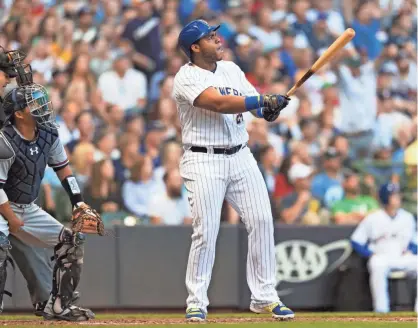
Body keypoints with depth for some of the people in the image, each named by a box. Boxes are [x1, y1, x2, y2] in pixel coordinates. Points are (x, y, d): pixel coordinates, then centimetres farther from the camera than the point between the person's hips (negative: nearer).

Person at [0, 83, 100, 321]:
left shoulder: (49, 135, -3)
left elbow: (62, 167, 11)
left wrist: (78, 202, 4)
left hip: (29, 209, 8)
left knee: (71, 240, 5)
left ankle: (59, 305, 12)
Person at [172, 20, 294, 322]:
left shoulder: (231, 69, 13)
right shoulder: (187, 78, -9)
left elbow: (258, 105, 9)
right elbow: (219, 103, -23)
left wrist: (270, 110, -14)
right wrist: (263, 100, -24)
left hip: (241, 157, 6)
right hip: (204, 161, -6)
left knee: (262, 220, -1)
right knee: (206, 231, -10)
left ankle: (264, 296, 7)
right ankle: (197, 302, 2)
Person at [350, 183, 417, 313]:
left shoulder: (407, 218, 9)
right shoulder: (372, 219, -1)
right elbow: (356, 242, 2)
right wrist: (371, 254, -13)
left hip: (403, 258, 3)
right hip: (381, 257, -3)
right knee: (378, 265, -40)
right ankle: (381, 310, -34)